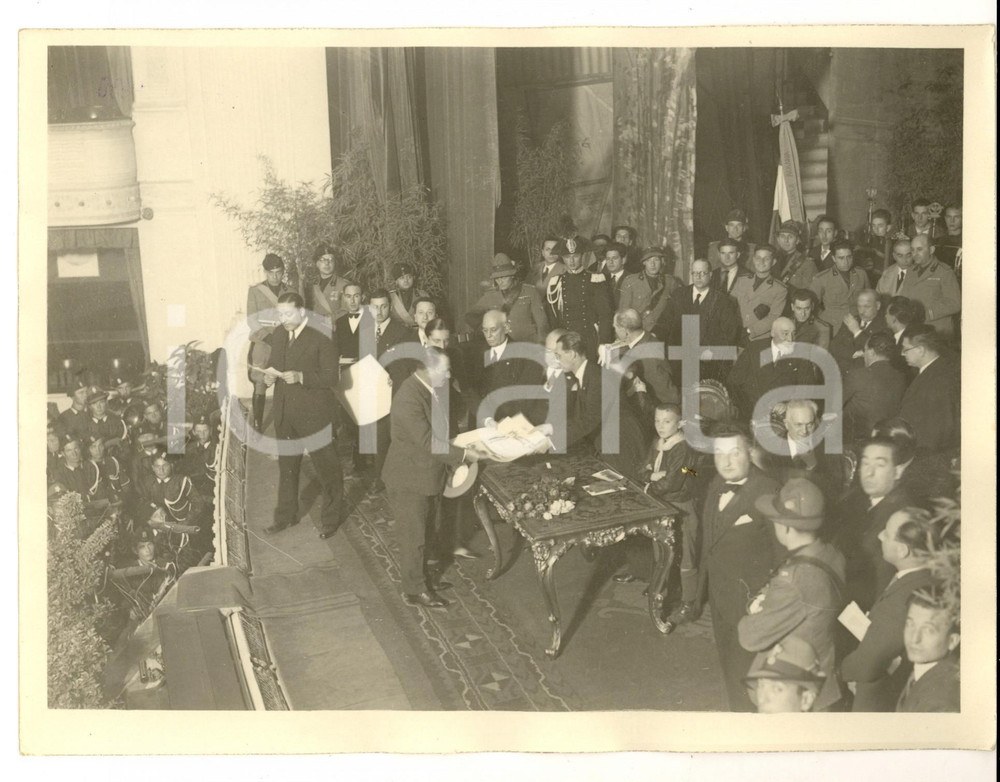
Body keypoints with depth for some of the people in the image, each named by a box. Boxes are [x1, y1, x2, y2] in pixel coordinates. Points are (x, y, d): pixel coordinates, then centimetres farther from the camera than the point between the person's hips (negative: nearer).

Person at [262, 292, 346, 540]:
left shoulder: (323, 336, -14)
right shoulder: (278, 335, 7)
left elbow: (331, 377, -16)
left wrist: (301, 377, -28)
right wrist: (270, 375, -4)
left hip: (314, 414, -6)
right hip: (285, 412, 6)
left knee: (327, 468, 7)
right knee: (286, 466, 18)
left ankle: (331, 518, 24)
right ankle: (286, 515, 35)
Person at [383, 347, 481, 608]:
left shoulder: (429, 390, 0)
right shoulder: (408, 400, -30)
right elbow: (428, 442, -28)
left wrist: (458, 449, 8)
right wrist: (463, 455, -22)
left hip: (428, 475, 9)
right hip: (409, 480, -9)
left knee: (421, 530, 23)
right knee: (412, 535, 6)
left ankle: (420, 575, 40)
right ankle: (414, 590, 21)